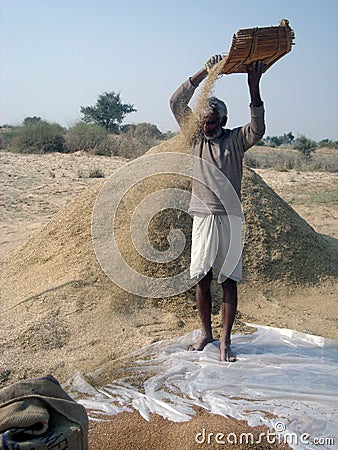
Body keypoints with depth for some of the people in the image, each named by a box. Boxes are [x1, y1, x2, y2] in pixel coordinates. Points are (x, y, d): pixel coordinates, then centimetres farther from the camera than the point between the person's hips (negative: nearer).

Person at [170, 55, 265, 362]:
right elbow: (177, 104, 2)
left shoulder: (235, 140, 4)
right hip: (203, 218, 2)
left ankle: (225, 340, 11)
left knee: (229, 281, 1)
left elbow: (257, 129, -17)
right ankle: (206, 334, 23)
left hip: (230, 218, -2)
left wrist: (254, 87, -25)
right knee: (202, 279, 6)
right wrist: (204, 74, -5)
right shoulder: (196, 138, 9)